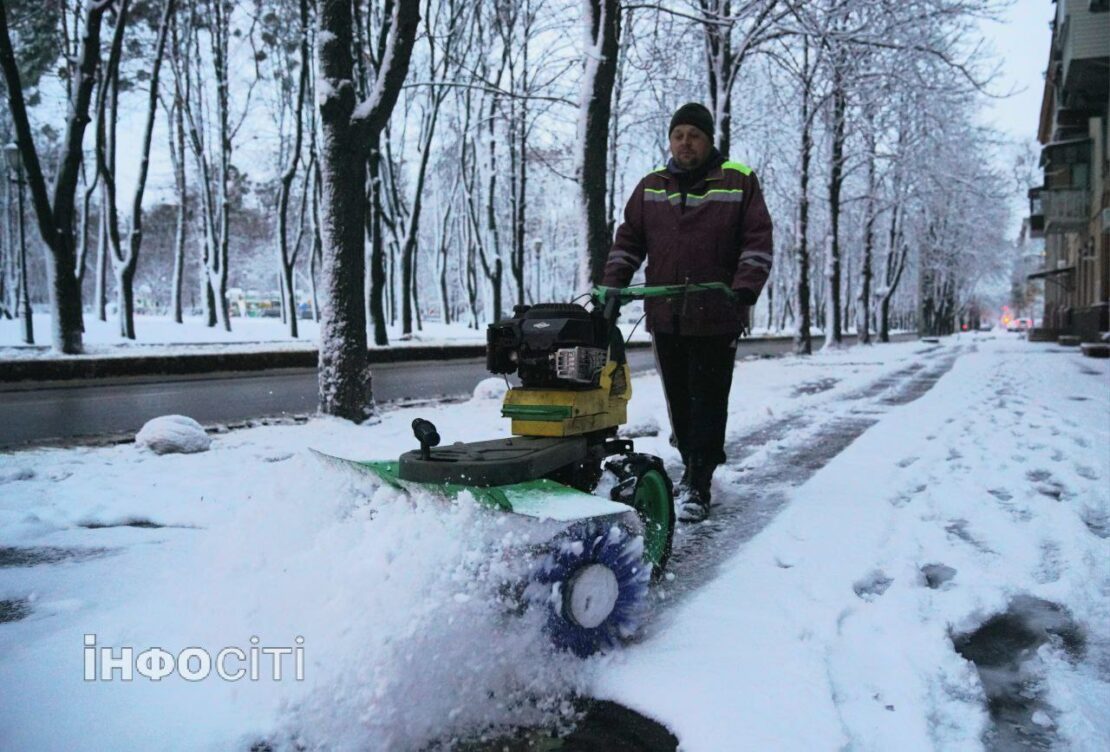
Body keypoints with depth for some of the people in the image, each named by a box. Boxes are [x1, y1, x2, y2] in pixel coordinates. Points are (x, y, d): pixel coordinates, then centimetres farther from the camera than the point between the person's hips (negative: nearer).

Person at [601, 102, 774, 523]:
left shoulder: (739, 181, 3)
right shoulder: (650, 187, 13)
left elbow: (758, 241, -3)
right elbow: (628, 240, 14)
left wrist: (745, 289, -17)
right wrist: (612, 286, 1)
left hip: (716, 318, -4)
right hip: (664, 317, 4)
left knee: (707, 403, -3)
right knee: (678, 401, 10)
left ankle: (697, 486, 2)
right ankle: (695, 468, 26)